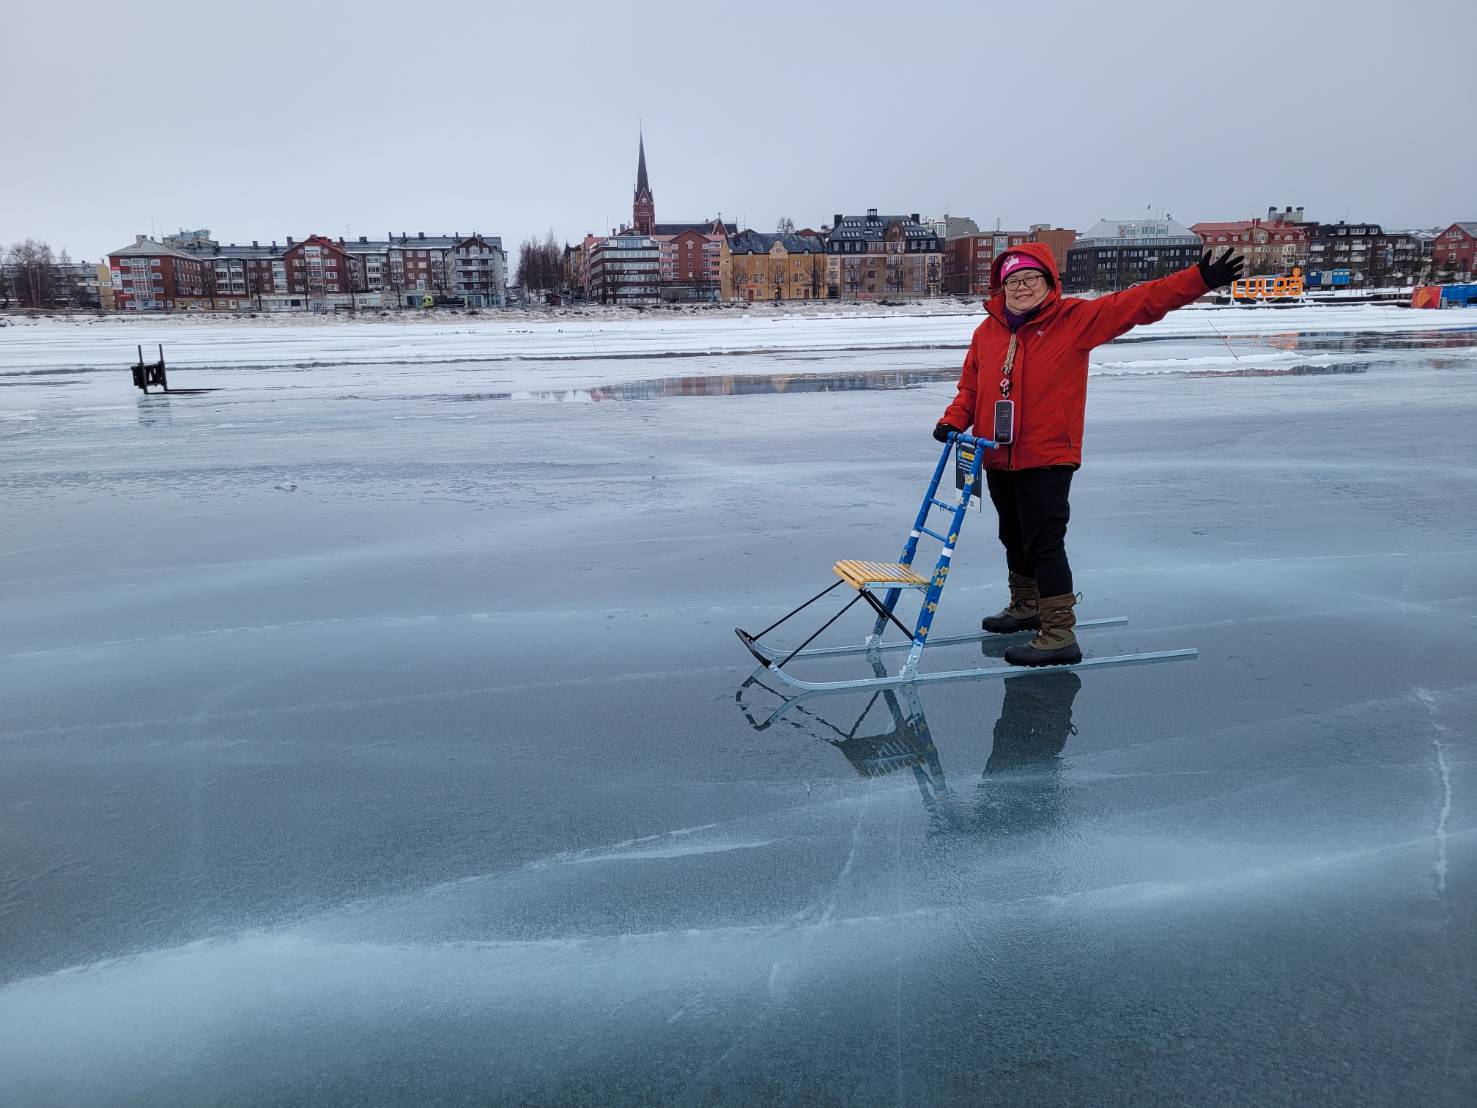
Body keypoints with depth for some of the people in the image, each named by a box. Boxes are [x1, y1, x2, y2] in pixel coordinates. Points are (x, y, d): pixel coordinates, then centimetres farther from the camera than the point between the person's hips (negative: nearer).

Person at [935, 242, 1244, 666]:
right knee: (1014, 538, 21)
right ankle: (1025, 607, 42)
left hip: (1047, 459, -6)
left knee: (1044, 544, -8)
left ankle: (1059, 635, -1)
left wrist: (1200, 279, -20)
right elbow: (970, 387, 14)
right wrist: (953, 421, -3)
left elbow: (1139, 301, -11)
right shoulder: (987, 331, 8)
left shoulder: (1075, 318, -6)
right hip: (998, 459, 6)